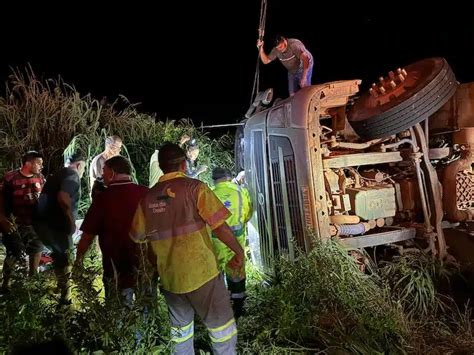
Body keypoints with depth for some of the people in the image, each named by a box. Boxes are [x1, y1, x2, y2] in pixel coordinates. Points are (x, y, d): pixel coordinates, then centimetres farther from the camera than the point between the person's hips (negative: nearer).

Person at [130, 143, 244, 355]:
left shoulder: (148, 197, 0)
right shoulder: (194, 188, -13)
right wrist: (239, 251, -2)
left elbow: (137, 236, 10)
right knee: (221, 325, 12)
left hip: (169, 276, 5)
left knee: (180, 328, 21)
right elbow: (219, 227, -15)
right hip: (201, 272, -4)